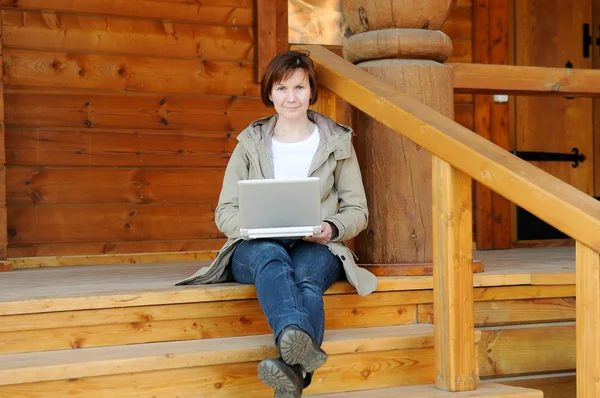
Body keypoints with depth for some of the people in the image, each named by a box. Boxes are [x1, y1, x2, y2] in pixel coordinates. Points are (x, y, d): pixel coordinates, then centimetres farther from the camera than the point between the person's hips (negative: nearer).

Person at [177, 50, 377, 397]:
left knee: (306, 275, -38)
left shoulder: (337, 142, 13)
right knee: (271, 257, -39)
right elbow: (225, 212, 9)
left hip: (315, 248, 0)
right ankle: (298, 341, -68)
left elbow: (357, 210, 12)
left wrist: (332, 228, -11)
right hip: (255, 247, 0)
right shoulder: (251, 144, 13)